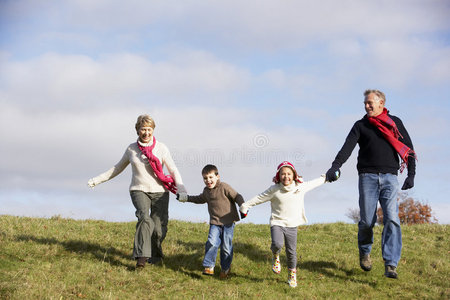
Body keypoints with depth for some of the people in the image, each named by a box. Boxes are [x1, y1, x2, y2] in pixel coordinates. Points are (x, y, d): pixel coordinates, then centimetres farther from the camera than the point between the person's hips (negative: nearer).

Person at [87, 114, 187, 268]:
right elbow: (118, 168, 19)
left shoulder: (161, 148, 0)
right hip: (139, 191, 0)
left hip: (159, 192, 0)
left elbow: (173, 170, -4)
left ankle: (155, 254, 23)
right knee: (145, 218, -28)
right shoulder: (131, 149, 6)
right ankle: (141, 256, -29)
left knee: (159, 229, -6)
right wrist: (97, 180, 18)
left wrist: (181, 189, -20)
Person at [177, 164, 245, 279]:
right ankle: (208, 266, -8)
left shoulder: (224, 187, -11)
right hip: (215, 222, 4)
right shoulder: (206, 191, 10)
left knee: (226, 246, 1)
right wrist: (186, 198, 34)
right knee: (212, 242, -15)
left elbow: (236, 196, -9)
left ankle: (225, 268, 19)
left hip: (228, 222, -4)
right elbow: (200, 199, 32)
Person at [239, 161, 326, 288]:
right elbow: (259, 198, 0)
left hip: (292, 225, 2)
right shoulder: (274, 190, -8)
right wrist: (245, 206, 3)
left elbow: (313, 183, 17)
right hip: (277, 223, -2)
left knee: (291, 251, 7)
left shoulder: (301, 187, -1)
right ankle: (275, 256, 10)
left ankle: (292, 274, 31)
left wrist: (324, 178, 29)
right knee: (277, 244, -27)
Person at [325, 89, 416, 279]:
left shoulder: (395, 122, 15)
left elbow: (408, 149, 16)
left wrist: (411, 174, 5)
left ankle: (391, 265, -16)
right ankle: (364, 252, 25)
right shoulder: (361, 125, 12)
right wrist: (335, 166, -21)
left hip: (390, 178, 0)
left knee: (392, 219, -14)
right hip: (368, 177, 0)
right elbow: (348, 147, -3)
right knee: (367, 221, -4)